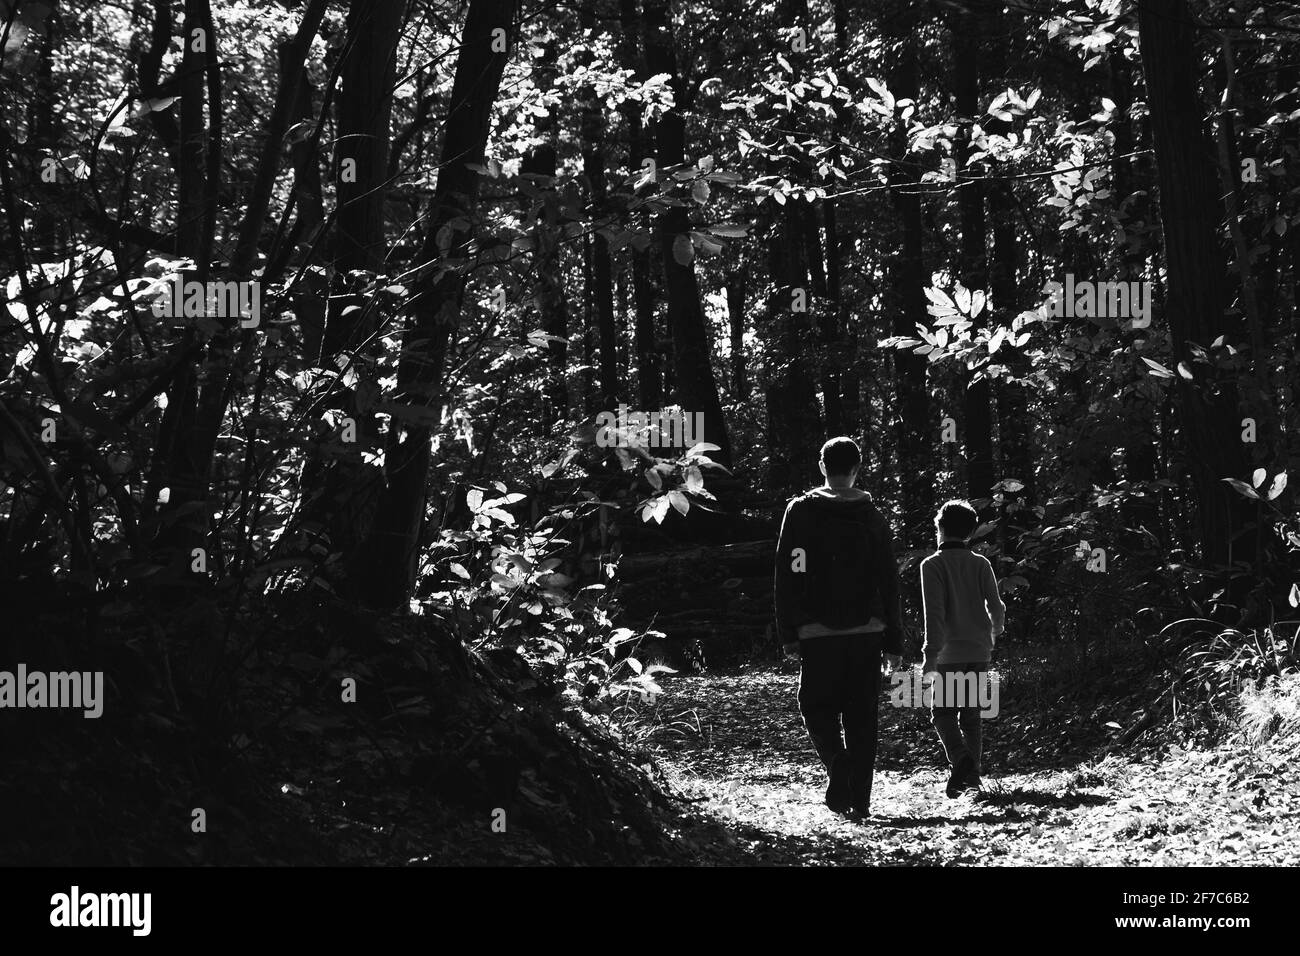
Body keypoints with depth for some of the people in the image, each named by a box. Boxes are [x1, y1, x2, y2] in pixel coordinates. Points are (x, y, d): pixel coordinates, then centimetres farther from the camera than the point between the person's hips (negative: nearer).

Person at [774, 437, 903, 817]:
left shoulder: (801, 511, -1)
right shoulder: (874, 517, 5)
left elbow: (788, 575, -3)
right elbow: (888, 582, 7)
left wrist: (788, 631, 2)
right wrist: (894, 641, 11)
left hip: (817, 630, -2)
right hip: (866, 630, 2)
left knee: (817, 706, 10)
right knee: (862, 717, 8)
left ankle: (838, 764, -16)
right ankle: (860, 796, 6)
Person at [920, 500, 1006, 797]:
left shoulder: (932, 565, -8)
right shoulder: (981, 564, 3)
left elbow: (934, 613, -15)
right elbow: (996, 607, 2)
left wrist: (930, 654, -15)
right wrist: (993, 632, 23)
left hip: (950, 652, -4)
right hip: (980, 650, 4)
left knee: (942, 712, 5)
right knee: (970, 712, 14)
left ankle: (960, 759, -17)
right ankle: (972, 774, 12)